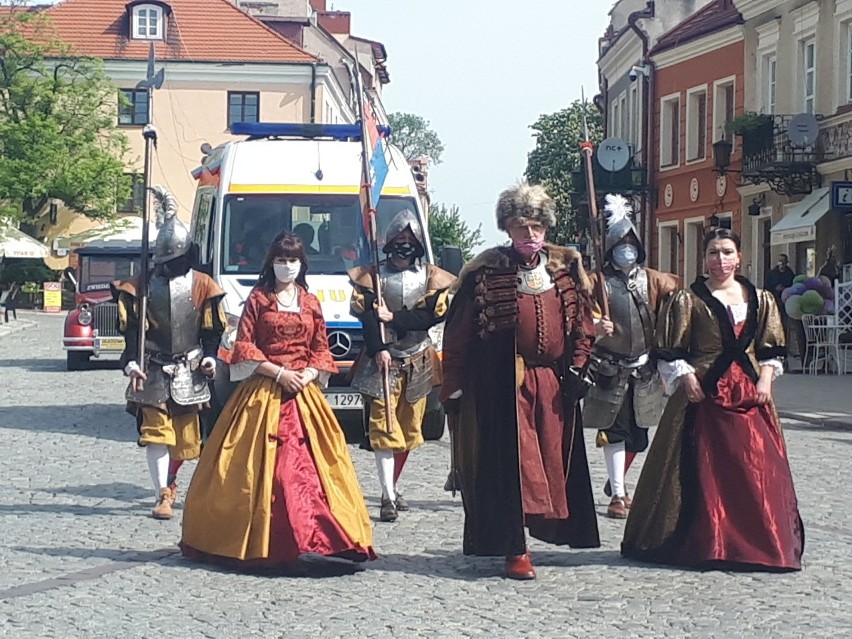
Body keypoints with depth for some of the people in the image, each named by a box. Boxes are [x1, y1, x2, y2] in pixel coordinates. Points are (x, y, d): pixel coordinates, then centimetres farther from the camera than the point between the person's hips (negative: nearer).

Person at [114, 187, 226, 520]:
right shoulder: (142, 285, 0)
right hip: (153, 371, -1)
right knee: (155, 430, -7)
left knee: (186, 431, 8)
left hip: (189, 371, 1)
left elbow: (212, 329, 4)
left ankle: (169, 479, 34)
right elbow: (131, 328, -1)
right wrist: (131, 362, -11)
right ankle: (163, 495, -4)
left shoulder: (201, 285, 0)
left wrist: (209, 357, -9)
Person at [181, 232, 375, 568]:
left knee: (307, 463, -3)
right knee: (256, 466, -6)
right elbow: (244, 348, -2)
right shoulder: (258, 299, 3)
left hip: (303, 395, 3)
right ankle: (256, 539, -1)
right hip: (262, 393, -3)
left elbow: (321, 350, 13)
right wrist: (278, 372, -12)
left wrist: (308, 375, -7)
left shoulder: (311, 303, 13)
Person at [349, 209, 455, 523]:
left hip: (418, 361, 3)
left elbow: (434, 314, -8)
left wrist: (393, 318, -14)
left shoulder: (431, 277, 5)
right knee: (384, 426, -10)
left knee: (410, 426, 9)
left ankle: (393, 486, 23)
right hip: (383, 359, -3)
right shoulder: (374, 275, 1)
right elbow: (366, 315, -8)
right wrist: (378, 349, -21)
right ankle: (388, 497, -14)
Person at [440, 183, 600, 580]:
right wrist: (453, 387, -5)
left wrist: (576, 369, 3)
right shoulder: (486, 274, -3)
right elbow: (458, 335, -2)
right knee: (511, 463, -6)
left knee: (552, 461, 9)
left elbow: (584, 325, 15)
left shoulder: (565, 269, 10)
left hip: (554, 385, 4)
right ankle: (515, 550, -3)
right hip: (503, 384, -4)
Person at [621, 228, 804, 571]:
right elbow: (672, 353, 0)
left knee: (758, 471, 0)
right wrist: (687, 380, -13)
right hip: (704, 395, -3)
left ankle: (757, 545, 9)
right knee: (704, 473, -5)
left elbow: (770, 349, 14)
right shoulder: (687, 300, 3)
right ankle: (707, 545, 3)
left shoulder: (760, 299, 13)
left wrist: (765, 379, -1)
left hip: (750, 397, 3)